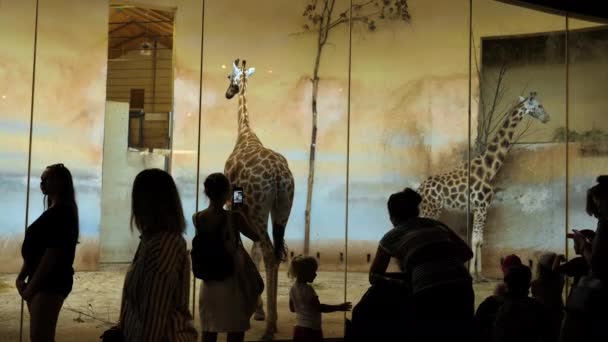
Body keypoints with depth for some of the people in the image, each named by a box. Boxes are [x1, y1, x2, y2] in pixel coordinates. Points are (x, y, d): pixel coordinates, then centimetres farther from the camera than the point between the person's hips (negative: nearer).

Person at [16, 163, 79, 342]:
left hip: (51, 282, -10)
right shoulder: (52, 211, 16)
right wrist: (21, 277, 8)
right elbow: (35, 249, 17)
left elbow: (52, 253, -20)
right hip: (42, 282, 10)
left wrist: (31, 286, -17)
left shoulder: (63, 212, -14)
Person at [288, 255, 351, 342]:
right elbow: (319, 308, -18)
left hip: (298, 329, 8)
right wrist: (339, 307, -12)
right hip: (311, 330, -8)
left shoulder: (293, 288, 7)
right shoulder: (307, 289, -17)